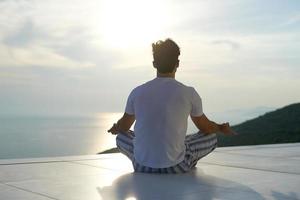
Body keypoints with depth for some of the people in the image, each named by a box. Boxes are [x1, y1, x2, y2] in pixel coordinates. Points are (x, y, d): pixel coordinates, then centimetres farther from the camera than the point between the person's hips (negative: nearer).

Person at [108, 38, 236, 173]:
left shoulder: (137, 92, -3)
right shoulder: (189, 93, -9)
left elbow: (123, 126, 14)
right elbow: (205, 127, 9)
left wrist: (114, 129, 39)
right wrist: (221, 128, 32)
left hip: (142, 166, 2)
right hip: (176, 167, -2)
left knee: (121, 137, 30)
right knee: (211, 137, 19)